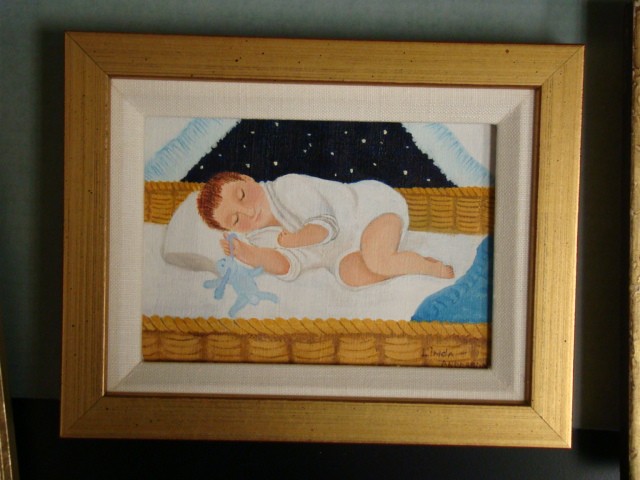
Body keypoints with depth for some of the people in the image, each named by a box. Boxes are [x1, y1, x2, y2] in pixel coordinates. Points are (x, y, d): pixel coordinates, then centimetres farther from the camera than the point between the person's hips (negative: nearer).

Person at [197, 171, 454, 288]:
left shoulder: (288, 187, -17)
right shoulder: (260, 239, -1)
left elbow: (326, 224, -21)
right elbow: (288, 267, -16)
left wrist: (294, 239, -23)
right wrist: (256, 257, -31)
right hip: (348, 248, 6)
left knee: (377, 260, -32)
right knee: (350, 273, -26)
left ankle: (435, 268, -7)